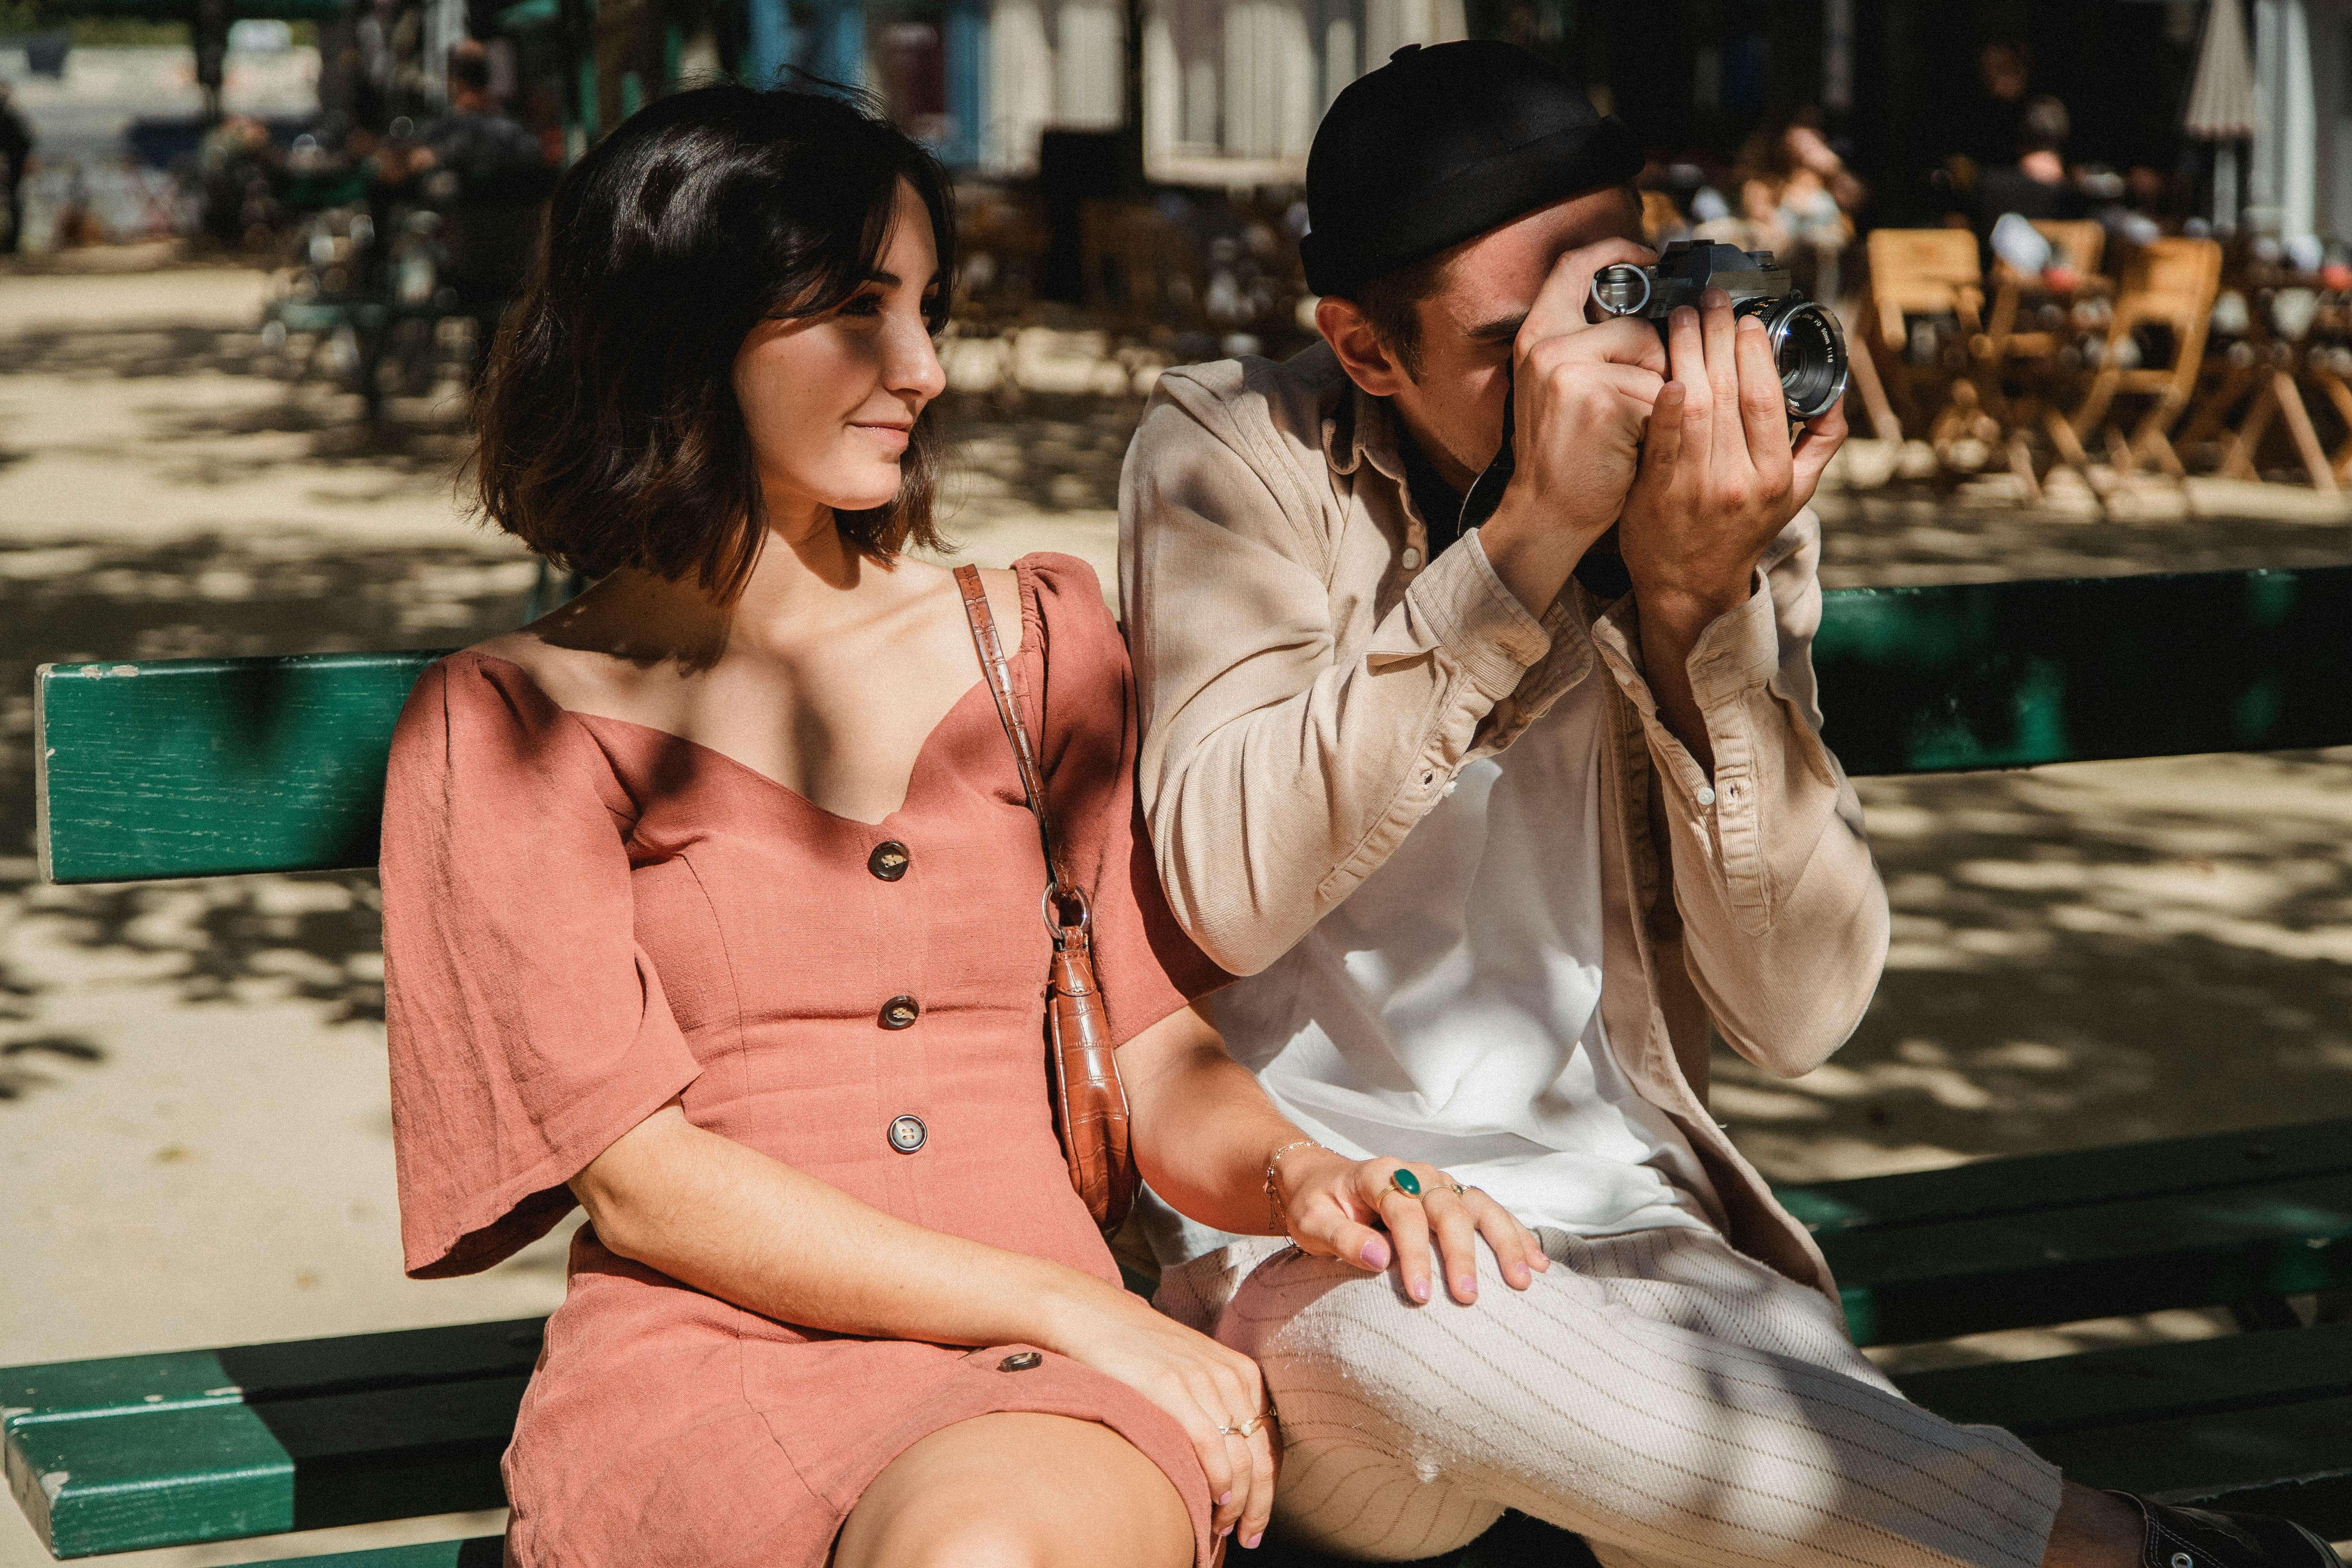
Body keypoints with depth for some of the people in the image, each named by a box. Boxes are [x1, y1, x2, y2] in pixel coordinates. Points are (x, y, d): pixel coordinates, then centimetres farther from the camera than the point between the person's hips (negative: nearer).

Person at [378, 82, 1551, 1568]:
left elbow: (1158, 1049, 14)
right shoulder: (513, 718, 5)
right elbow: (637, 1178, -4)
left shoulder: (1040, 637, 18)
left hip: (1055, 1386, 2)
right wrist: (1064, 1307, -12)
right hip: (706, 1359, -2)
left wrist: (1294, 1177, -11)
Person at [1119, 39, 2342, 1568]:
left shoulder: (1728, 502, 2)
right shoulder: (1236, 455, -5)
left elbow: (1801, 1011, -6)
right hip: (1305, 1218, -1)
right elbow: (1228, 894, -22)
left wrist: (1697, 609, -18)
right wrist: (1529, 539, -27)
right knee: (1436, 1334, -37)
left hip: (1625, 1227, 1)